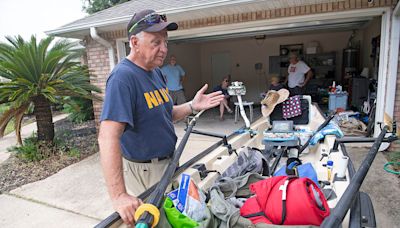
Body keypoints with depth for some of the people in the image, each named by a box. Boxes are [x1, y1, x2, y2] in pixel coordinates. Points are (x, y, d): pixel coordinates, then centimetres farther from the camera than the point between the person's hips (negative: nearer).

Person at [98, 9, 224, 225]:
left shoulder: (156, 72, 3)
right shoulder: (123, 77, -26)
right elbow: (108, 137, -34)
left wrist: (192, 106, -3)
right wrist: (119, 195, -39)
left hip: (168, 162, 9)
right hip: (143, 170, -9)